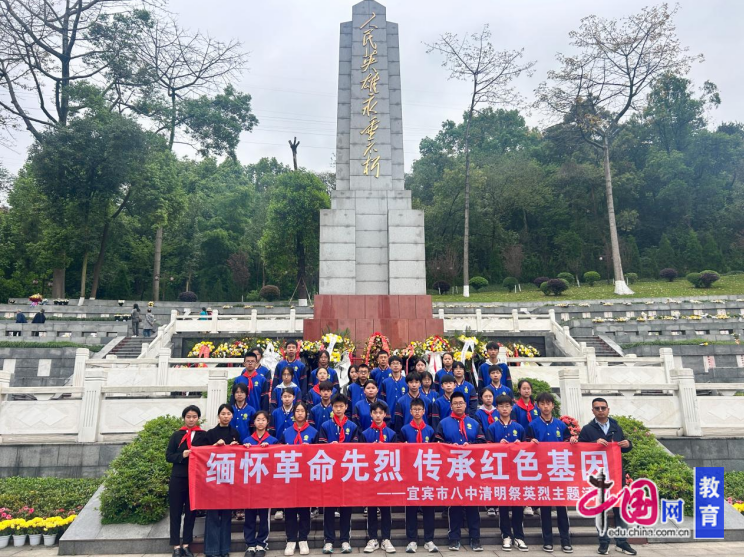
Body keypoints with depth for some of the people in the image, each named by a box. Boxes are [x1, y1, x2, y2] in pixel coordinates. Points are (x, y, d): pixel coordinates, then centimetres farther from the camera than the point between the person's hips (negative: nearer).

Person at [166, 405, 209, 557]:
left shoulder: (204, 435, 4)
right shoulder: (176, 435, 5)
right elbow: (168, 456, 2)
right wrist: (182, 455, -15)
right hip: (178, 478, 0)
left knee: (191, 512, 7)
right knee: (176, 512, 3)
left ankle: (186, 545, 18)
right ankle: (176, 546, 12)